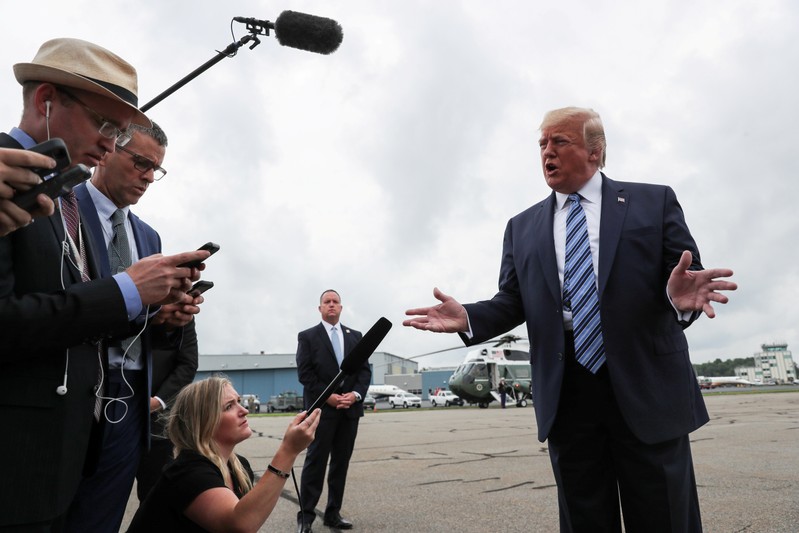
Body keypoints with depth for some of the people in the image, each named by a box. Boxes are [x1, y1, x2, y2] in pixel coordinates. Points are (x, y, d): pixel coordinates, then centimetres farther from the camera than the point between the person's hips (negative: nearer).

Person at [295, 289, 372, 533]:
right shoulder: (307, 336, 3)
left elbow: (365, 370, 9)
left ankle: (333, 513, 17)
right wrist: (328, 396, -14)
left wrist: (356, 394, -9)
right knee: (316, 461, -4)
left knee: (341, 462, 8)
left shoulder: (356, 336, 14)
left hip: (350, 408, 4)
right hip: (322, 408, -4)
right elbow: (304, 373, -5)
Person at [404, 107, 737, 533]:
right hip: (565, 395, 2)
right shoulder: (522, 227, 13)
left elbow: (686, 273, 1)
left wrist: (679, 296, -23)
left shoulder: (654, 202, 7)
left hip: (647, 389, -1)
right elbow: (512, 302, 10)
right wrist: (467, 317, -10)